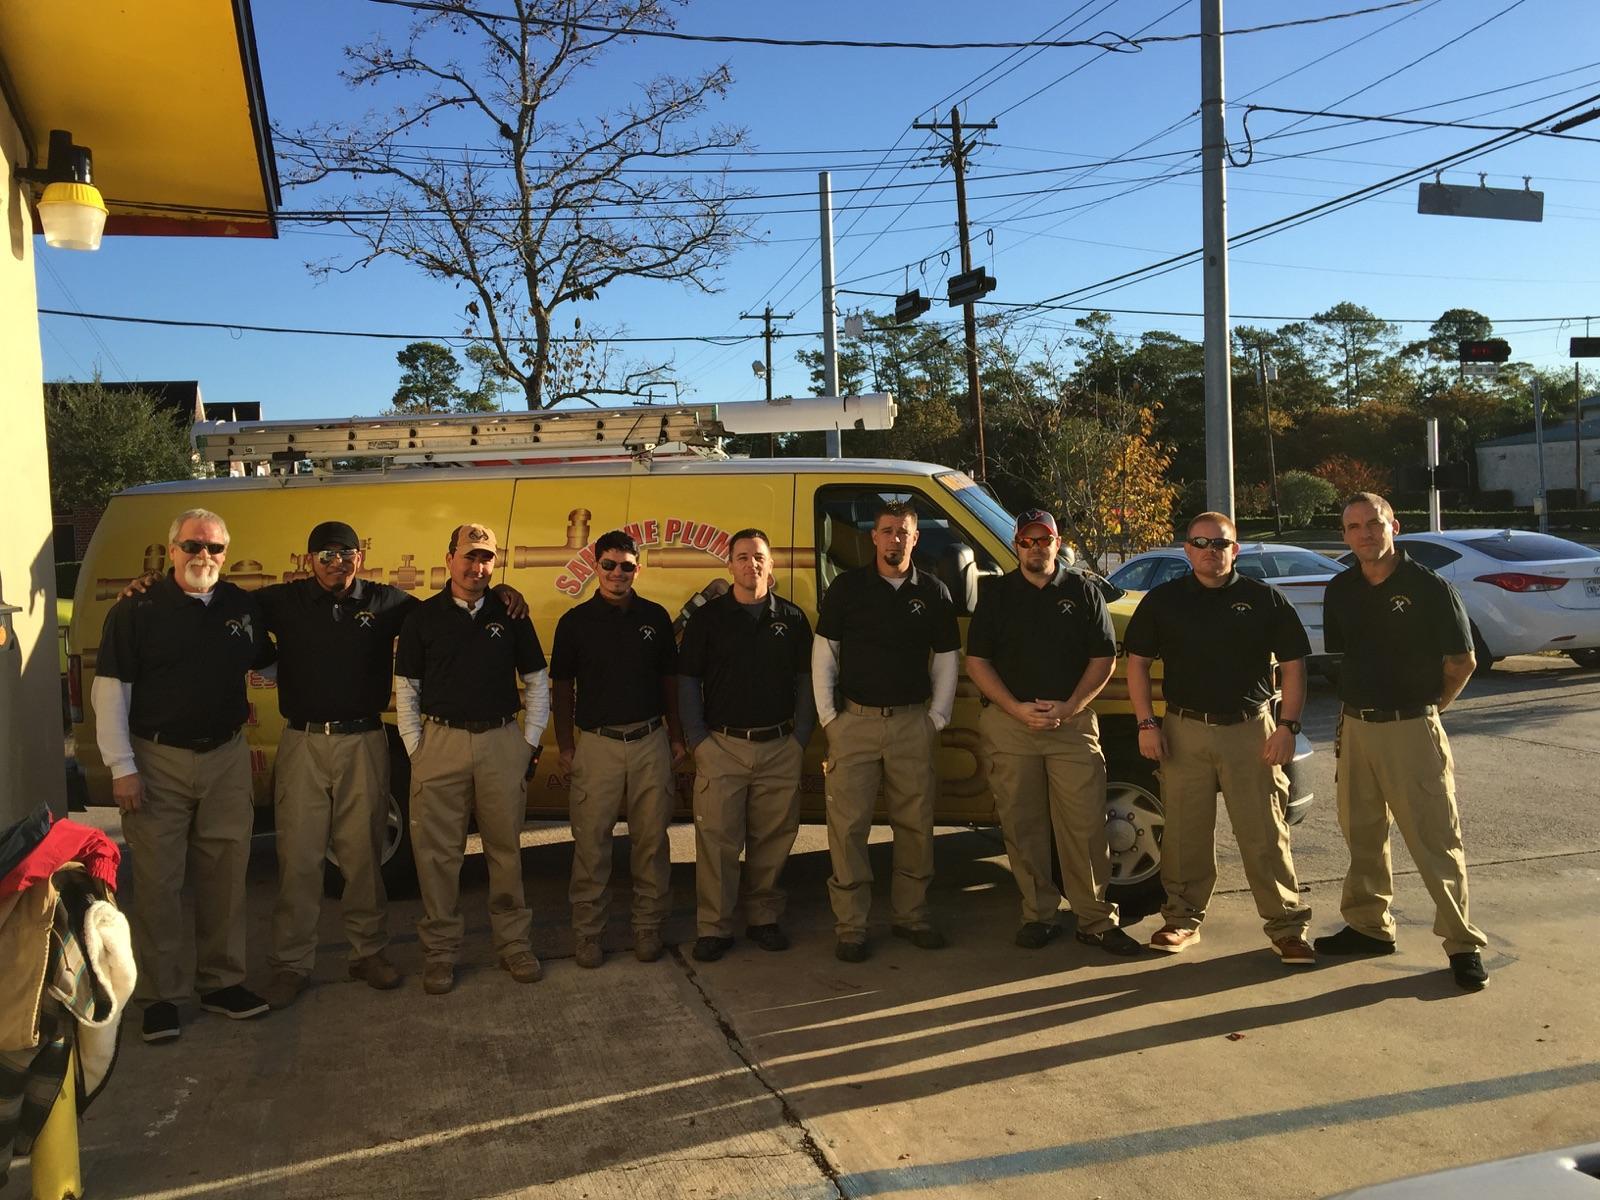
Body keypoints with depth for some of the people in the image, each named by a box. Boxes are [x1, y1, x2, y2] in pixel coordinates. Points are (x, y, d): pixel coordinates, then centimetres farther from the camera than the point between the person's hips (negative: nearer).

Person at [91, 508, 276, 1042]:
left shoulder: (242, 606, 6)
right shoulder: (136, 611, -5)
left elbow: (265, 662, 23)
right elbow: (110, 689, -6)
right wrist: (122, 767, -11)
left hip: (227, 758, 4)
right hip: (159, 761, -3)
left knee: (225, 876, 9)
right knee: (158, 881, 1)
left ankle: (222, 982, 22)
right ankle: (160, 995, 14)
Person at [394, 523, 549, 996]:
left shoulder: (511, 615, 5)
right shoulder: (423, 617, 3)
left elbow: (536, 682, 10)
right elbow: (406, 690, 5)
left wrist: (531, 742, 4)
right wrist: (415, 748, -1)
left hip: (502, 743, 1)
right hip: (440, 742, -1)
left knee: (506, 848, 8)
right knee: (438, 853, 4)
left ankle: (514, 943, 20)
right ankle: (440, 951, 16)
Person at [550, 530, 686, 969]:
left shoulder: (655, 617, 7)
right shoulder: (575, 621, 2)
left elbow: (669, 680, 12)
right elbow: (563, 688, 5)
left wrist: (676, 736, 10)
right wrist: (565, 747, 1)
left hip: (650, 742, 2)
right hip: (597, 744, -1)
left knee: (651, 839, 7)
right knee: (591, 842, 1)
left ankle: (648, 928, 19)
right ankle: (587, 932, 13)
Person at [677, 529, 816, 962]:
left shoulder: (792, 618, 7)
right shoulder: (707, 617, 3)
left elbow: (806, 681, 11)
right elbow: (688, 683, 5)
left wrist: (800, 739, 3)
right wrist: (697, 740, -3)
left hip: (780, 747, 2)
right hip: (721, 747, -2)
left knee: (773, 839, 9)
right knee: (717, 840, -1)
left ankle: (764, 918, 23)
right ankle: (713, 927, 9)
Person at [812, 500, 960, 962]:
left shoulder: (933, 592, 6)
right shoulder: (846, 587, 2)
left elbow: (946, 659, 11)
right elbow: (824, 654, 4)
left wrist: (937, 717, 4)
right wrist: (828, 714, -2)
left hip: (912, 722, 2)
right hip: (854, 720, -1)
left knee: (916, 824, 7)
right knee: (848, 826, -2)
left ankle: (911, 915, 22)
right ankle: (850, 926, 7)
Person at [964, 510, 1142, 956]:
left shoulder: (1082, 590, 8)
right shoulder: (996, 593, 9)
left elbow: (1104, 659, 5)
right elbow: (977, 662, 5)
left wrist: (1069, 708, -8)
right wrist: (1017, 709, -8)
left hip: (1072, 721, -1)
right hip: (1009, 723, 1)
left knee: (1085, 825, -3)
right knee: (1022, 826, 4)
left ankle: (1096, 919, 8)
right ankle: (1039, 915, 16)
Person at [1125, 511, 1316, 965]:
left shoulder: (1264, 599, 3)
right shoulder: (1163, 600, 5)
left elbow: (1293, 665, 4)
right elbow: (1138, 662, 7)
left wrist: (1286, 726, -5)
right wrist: (1146, 724, -1)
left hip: (1250, 730, -1)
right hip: (1184, 730, 1)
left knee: (1265, 835, 2)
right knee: (1185, 834, 8)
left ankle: (1287, 926, 12)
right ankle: (1183, 919, 21)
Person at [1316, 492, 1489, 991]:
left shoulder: (1429, 588, -8)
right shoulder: (1340, 590, 6)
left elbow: (1462, 662, -2)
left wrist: (1429, 706, 4)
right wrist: (1356, 705, 11)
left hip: (1412, 729, -5)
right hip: (1355, 727, 5)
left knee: (1436, 841, -2)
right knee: (1362, 834, 14)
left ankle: (1463, 944, 9)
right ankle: (1369, 926, 27)